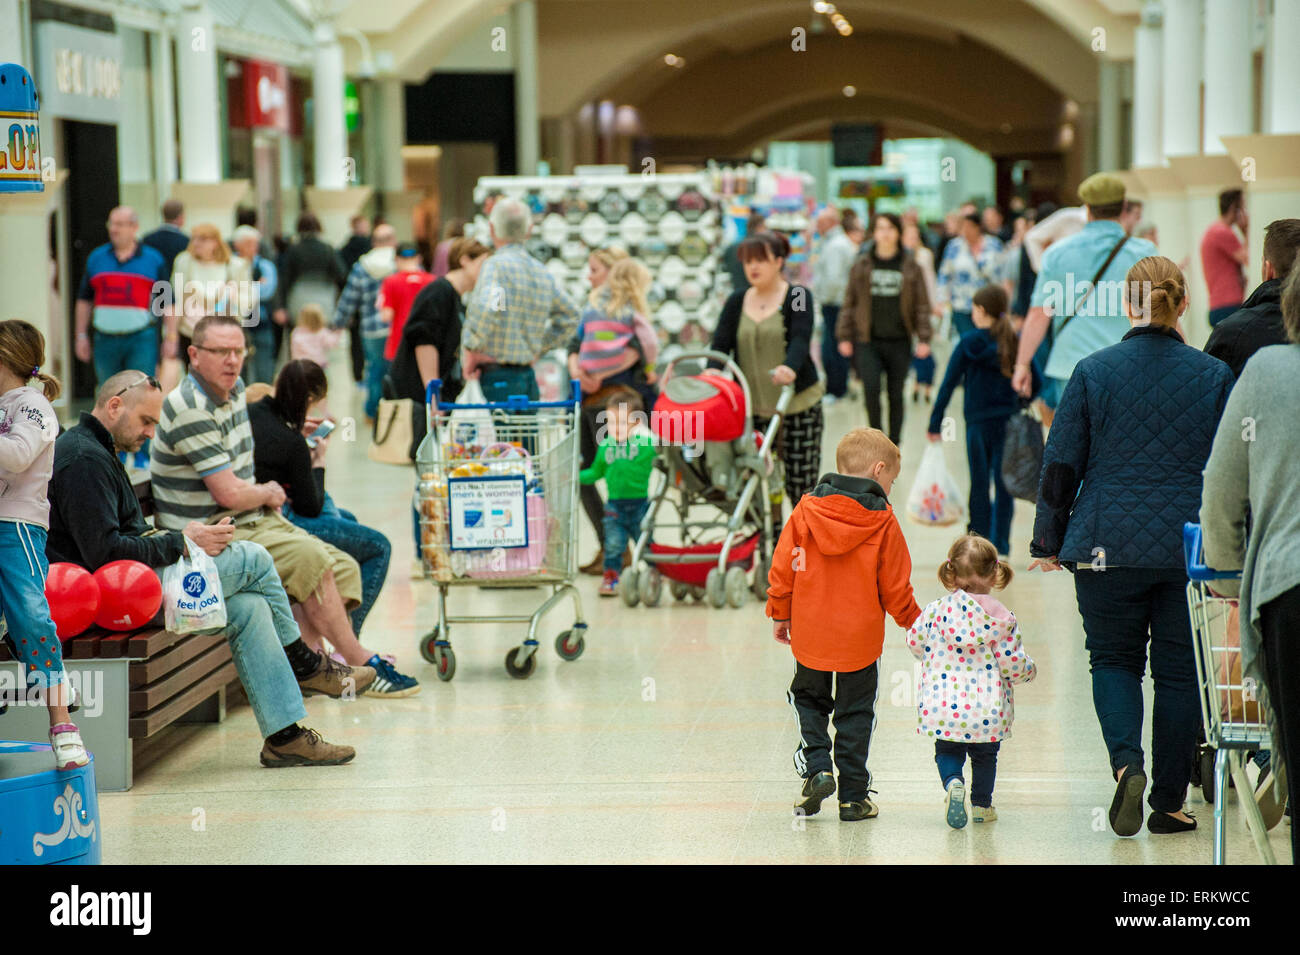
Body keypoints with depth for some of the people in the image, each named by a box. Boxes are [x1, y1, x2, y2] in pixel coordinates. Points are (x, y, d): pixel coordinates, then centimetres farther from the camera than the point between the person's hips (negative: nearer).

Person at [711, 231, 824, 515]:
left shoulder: (798, 297, -2)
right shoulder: (737, 301, 10)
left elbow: (800, 339, -18)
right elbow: (721, 341, -1)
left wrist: (790, 368, -39)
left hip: (798, 404, -3)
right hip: (752, 406, 4)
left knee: (800, 482, -2)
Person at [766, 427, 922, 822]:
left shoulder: (805, 511, -4)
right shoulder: (882, 522, -9)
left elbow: (782, 570, -1)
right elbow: (895, 588, -5)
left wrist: (780, 614, 13)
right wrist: (914, 622, 12)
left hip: (810, 635, 2)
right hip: (860, 638, -2)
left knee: (809, 700, 22)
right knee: (855, 715, 10)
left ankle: (816, 767, 2)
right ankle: (853, 796, 12)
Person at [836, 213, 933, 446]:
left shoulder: (910, 266, 4)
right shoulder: (862, 265, 5)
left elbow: (922, 304, 4)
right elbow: (849, 302, 8)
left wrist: (923, 339, -4)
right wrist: (844, 337, 3)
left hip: (899, 341, 0)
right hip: (868, 340, 0)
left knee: (895, 394, 5)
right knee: (871, 388, -14)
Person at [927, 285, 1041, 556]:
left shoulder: (969, 343, -6)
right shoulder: (1016, 343, 0)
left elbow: (949, 384, -7)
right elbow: (1036, 381, 3)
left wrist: (935, 424, -3)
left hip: (979, 422, -2)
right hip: (1009, 422, 2)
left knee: (979, 485, 7)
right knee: (1004, 484, 8)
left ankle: (980, 537, 8)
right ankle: (1000, 542, 7)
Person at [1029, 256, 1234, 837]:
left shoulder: (1093, 371, -3)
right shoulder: (1214, 376, 0)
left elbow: (1061, 463, 0)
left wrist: (1049, 542, 9)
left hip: (1109, 546, -1)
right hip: (1190, 545, 1)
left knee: (1114, 659, 13)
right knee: (1179, 669, 9)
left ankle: (1126, 762, -13)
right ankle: (1168, 803, 12)